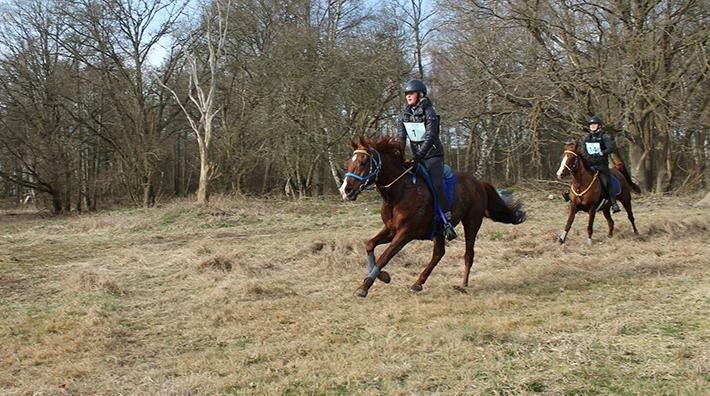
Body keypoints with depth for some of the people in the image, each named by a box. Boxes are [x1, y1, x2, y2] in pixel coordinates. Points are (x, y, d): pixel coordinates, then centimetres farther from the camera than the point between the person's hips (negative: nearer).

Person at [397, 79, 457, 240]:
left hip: (433, 155, -6)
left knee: (437, 185, -21)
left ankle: (447, 222, -18)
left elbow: (430, 138, -23)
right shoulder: (404, 114, 4)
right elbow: (401, 138, -1)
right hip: (417, 157, 7)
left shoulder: (429, 113, -14)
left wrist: (418, 156, -33)